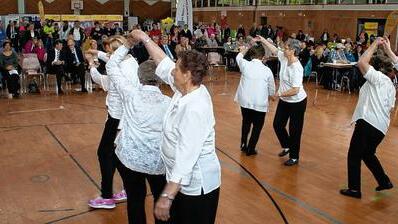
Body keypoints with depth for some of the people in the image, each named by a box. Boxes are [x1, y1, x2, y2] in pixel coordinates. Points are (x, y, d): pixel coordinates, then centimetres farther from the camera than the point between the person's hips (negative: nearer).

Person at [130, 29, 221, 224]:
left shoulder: (195, 108, -30)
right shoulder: (187, 90, -4)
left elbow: (186, 157, -34)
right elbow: (164, 64, 11)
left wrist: (167, 196, -35)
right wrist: (145, 39, 16)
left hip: (196, 184, -9)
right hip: (182, 180, 9)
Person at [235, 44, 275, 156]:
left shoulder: (245, 65, -7)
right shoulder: (267, 70, -9)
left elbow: (239, 57, 17)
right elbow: (272, 90, 0)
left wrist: (243, 51, 38)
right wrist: (272, 95, 22)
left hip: (245, 101, 3)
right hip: (260, 103, -3)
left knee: (246, 123, 25)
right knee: (257, 127, 15)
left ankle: (243, 145, 34)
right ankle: (250, 149, 21)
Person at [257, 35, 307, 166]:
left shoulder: (296, 68, -28)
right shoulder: (284, 58, -5)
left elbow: (295, 90, -30)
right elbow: (274, 50, 13)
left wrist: (279, 94, -19)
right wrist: (262, 40, 6)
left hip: (297, 102, -8)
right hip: (284, 101, 8)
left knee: (294, 130, 5)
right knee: (277, 124, 16)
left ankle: (294, 157, 21)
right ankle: (287, 146, 40)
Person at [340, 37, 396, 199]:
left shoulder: (379, 78, -6)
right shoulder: (391, 86, 19)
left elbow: (361, 62, -16)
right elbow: (390, 108, 20)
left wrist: (375, 44, -5)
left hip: (368, 123, -9)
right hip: (381, 127, 9)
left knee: (354, 155, 1)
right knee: (368, 154, 26)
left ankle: (354, 189, 5)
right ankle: (384, 181, 31)